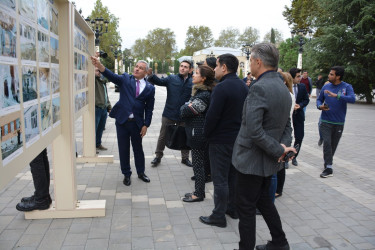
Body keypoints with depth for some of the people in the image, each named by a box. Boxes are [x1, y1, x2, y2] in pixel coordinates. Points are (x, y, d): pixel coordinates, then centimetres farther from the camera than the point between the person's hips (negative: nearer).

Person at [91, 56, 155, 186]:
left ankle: (141, 172, 33)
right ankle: (126, 174, 25)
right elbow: (112, 76, -19)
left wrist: (146, 125, -2)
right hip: (122, 120, 0)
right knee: (123, 149, 8)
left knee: (138, 148, 14)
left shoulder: (149, 88, 0)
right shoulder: (125, 79, 0)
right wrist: (99, 66, -38)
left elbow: (149, 108, 3)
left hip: (137, 122, 0)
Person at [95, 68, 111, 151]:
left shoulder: (103, 80, 18)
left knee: (101, 128, 15)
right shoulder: (94, 79, -4)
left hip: (104, 108, 8)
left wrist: (109, 107, 21)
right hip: (96, 108, -7)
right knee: (94, 128, -2)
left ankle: (98, 144, 27)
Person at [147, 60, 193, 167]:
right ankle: (158, 156, 27)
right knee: (163, 136, 10)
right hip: (169, 114, 0)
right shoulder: (171, 78, -1)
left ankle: (185, 158, 32)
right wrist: (150, 75, -31)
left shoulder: (192, 83, -1)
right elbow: (159, 81, -14)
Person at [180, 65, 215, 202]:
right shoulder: (199, 91, 13)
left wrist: (185, 107, -1)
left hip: (198, 134, -10)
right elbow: (184, 111, 16)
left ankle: (199, 194, 13)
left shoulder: (203, 95, -20)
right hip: (197, 133, 10)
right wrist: (187, 107, -3)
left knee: (198, 164, 1)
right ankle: (199, 191, 28)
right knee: (202, 163, 16)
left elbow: (185, 112, -19)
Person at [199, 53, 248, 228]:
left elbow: (212, 115, -20)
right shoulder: (243, 86, 7)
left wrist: (206, 134, -5)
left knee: (220, 179, 0)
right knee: (234, 175, 18)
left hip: (221, 140, -8)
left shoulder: (222, 87, -19)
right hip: (239, 138, 8)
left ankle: (219, 216, 9)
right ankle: (233, 208, 31)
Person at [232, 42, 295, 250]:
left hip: (251, 160, -9)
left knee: (245, 207, 5)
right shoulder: (283, 87, 9)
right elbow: (287, 125, 12)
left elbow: (253, 130, -29)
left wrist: (279, 149, -19)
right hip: (268, 161, 9)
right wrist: (284, 147, -3)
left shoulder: (259, 88, -22)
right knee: (263, 200, 24)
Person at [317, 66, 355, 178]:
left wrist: (337, 95, -34)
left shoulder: (347, 87, -5)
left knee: (333, 145, 11)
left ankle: (328, 163, 31)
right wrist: (320, 106, -10)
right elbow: (319, 99, 13)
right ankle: (328, 168, -7)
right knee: (327, 143, -12)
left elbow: (352, 99, -22)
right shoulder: (326, 87, 3)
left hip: (339, 122, 0)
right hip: (326, 121, 0)